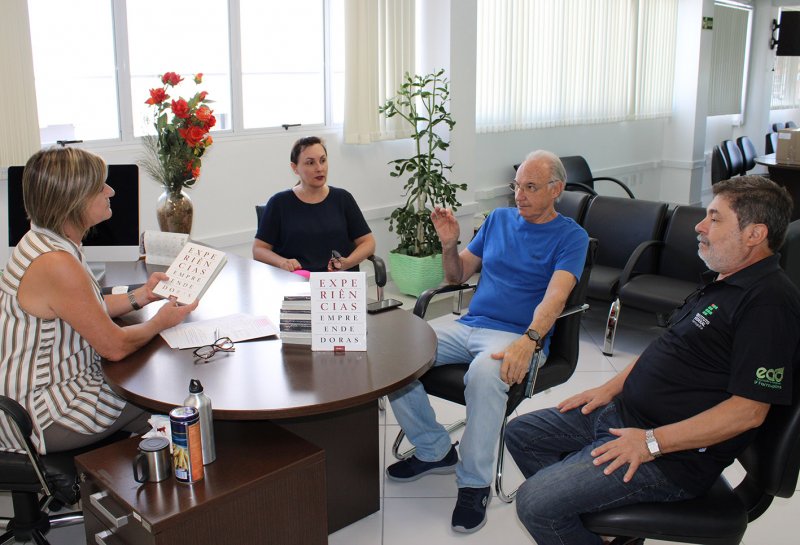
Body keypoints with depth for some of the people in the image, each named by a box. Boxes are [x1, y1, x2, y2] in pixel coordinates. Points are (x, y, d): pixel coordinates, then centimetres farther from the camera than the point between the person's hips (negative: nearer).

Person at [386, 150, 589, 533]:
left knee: (485, 372, -39)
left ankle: (474, 483, -19)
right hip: (467, 326, 6)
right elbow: (457, 275, 21)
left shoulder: (571, 236, 1)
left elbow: (555, 296, -16)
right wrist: (449, 244, 0)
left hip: (518, 336, -5)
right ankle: (435, 452, 3)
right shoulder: (499, 219, 17)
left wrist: (529, 340, -34)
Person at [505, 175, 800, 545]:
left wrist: (651, 442, -24)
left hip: (672, 457, -11)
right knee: (521, 433, 13)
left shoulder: (769, 301, -20)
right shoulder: (722, 282, 13)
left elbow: (749, 410, -24)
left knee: (535, 504, -19)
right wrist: (611, 388, 12)